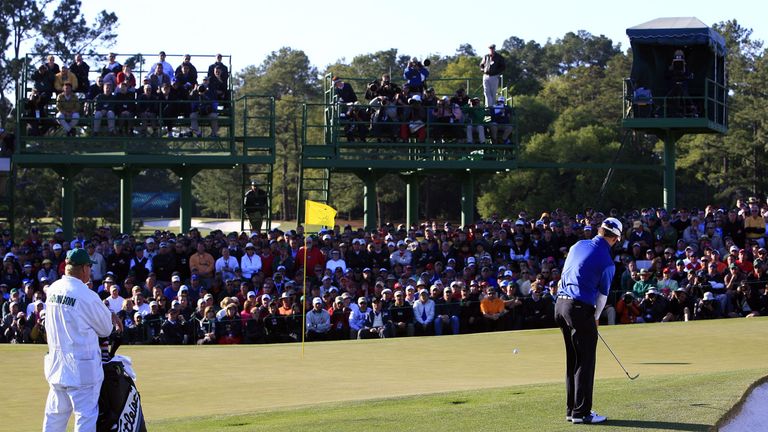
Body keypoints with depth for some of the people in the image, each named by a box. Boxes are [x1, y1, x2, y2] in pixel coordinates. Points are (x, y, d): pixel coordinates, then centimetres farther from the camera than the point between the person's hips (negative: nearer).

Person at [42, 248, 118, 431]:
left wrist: (107, 316, 10)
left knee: (55, 415, 15)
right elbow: (106, 329, -7)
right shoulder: (86, 296, -18)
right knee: (86, 415, -1)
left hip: (56, 364, 7)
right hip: (81, 367, -7)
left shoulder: (53, 289, 3)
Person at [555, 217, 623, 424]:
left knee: (572, 361, 15)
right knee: (585, 362, -1)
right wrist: (595, 318, 19)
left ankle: (572, 409, 17)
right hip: (580, 308, -7)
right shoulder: (607, 262, -9)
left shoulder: (578, 245, 9)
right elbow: (602, 295, 1)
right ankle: (581, 412, -2)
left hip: (560, 305, 7)